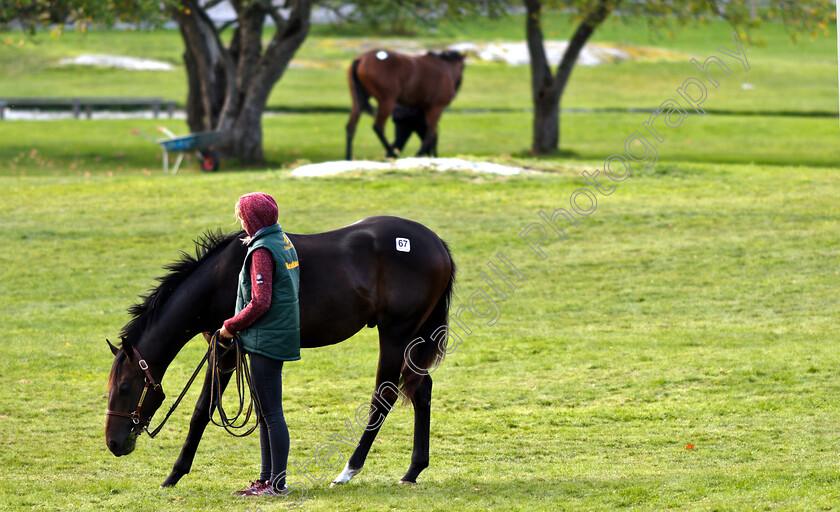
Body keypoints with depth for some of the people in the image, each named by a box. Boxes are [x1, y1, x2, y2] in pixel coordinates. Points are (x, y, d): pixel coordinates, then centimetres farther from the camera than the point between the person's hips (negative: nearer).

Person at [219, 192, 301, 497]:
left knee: (271, 412, -6)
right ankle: (267, 478, 22)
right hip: (279, 336, 10)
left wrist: (231, 326, -11)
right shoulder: (283, 241, 12)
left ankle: (278, 483, -4)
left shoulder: (262, 251, -17)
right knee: (267, 412, 16)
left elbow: (260, 303, -22)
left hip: (266, 340, -10)